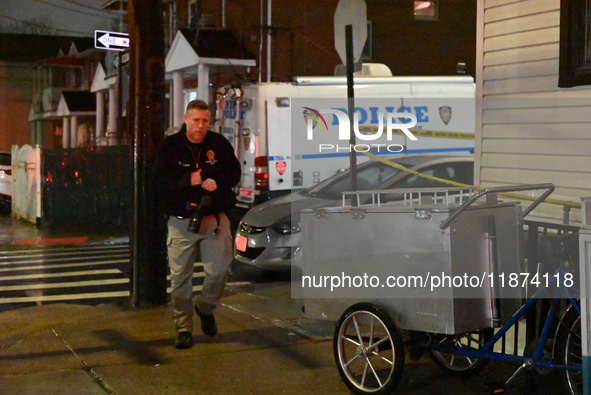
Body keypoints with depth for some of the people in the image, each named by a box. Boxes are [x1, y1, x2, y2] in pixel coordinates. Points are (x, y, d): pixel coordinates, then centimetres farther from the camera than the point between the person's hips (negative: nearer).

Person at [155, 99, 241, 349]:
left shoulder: (219, 144, 6)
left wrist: (217, 181, -13)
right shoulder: (170, 146, 3)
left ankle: (206, 309, 25)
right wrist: (187, 180, -19)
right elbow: (161, 178, -5)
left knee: (219, 269, -5)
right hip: (181, 220, -1)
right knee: (180, 276, 1)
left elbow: (234, 172, 6)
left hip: (214, 218, 1)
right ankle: (183, 328, 12)